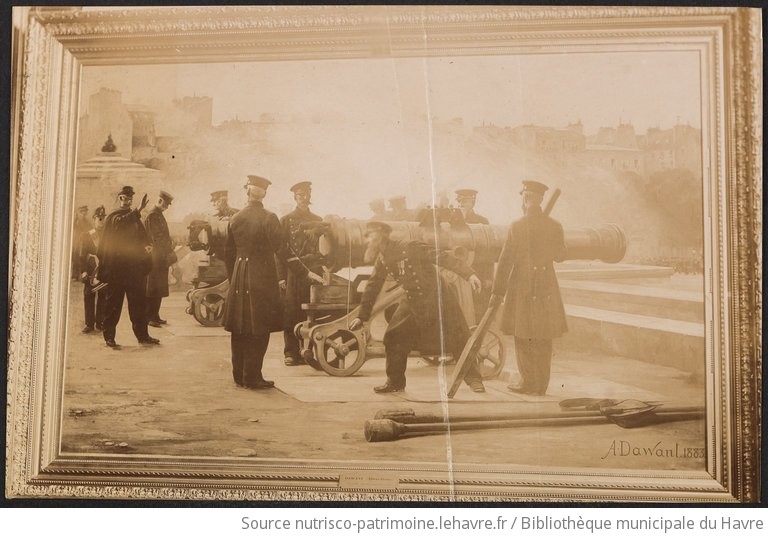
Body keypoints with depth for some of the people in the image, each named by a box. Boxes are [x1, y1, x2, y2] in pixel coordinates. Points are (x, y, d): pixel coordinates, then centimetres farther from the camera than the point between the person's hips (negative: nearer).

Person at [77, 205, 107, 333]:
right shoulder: (85, 236, 4)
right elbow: (81, 255, 0)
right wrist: (83, 271, -10)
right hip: (90, 271, -1)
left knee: (103, 296, 2)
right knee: (89, 296, -2)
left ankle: (100, 322, 12)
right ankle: (89, 323, 5)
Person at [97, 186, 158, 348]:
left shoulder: (135, 218, 17)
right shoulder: (113, 217, -2)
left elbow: (143, 236, 15)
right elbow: (120, 223, -24)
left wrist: (148, 245, -8)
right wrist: (138, 210, -34)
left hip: (134, 267, 6)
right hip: (116, 269, -5)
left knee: (139, 303, 9)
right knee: (114, 303, -1)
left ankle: (142, 335, 16)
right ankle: (109, 336, 5)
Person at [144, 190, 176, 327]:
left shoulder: (160, 216, 17)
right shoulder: (152, 216, -13)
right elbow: (156, 239, -18)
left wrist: (170, 253, 10)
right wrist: (168, 254, -16)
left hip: (161, 259, 9)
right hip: (154, 258, -9)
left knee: (159, 290, 12)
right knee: (152, 290, -5)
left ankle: (155, 316, 18)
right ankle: (148, 317, 0)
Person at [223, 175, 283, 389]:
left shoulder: (235, 219, 5)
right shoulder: (269, 218, -10)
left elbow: (228, 253, 10)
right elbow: (277, 249, -7)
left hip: (239, 277, 5)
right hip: (262, 278, -5)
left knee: (239, 330, 11)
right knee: (259, 330, 0)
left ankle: (239, 375, 18)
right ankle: (252, 376, 1)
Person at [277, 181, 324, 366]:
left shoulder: (318, 221, 14)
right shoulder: (286, 220, 7)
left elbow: (322, 249, 13)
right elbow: (280, 249, 2)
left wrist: (317, 271, 1)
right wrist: (281, 276, -6)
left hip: (312, 272, 2)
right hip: (292, 272, -2)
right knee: (291, 312, -4)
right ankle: (291, 352, 2)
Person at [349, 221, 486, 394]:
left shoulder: (409, 248, -18)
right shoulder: (382, 260, 3)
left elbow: (443, 258, -21)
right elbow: (372, 287, 13)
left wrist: (469, 274, -29)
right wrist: (362, 316, 13)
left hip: (437, 298, -6)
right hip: (412, 302, 6)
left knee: (458, 339, -7)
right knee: (393, 337, 0)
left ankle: (474, 379, 7)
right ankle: (395, 381, 15)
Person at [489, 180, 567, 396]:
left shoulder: (517, 226, -11)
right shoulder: (555, 226, 0)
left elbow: (505, 260, -10)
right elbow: (560, 255, 12)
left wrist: (498, 291, -4)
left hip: (523, 287, -4)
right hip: (547, 287, 4)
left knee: (524, 337, 6)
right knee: (544, 338, 10)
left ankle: (529, 382, 7)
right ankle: (542, 385, 15)